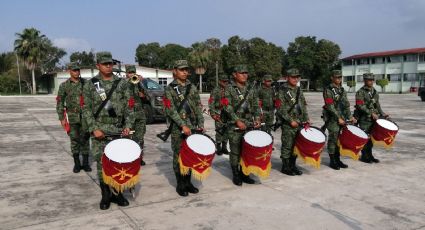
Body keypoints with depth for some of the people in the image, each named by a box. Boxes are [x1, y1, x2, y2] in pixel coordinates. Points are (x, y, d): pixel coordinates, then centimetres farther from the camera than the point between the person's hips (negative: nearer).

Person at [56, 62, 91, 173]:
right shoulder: (64, 85, 1)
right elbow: (60, 103, 3)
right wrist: (62, 118, -3)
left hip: (85, 115, 0)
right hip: (72, 117, 0)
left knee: (85, 139, 5)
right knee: (74, 140, 5)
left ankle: (86, 163, 14)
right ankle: (76, 163, 16)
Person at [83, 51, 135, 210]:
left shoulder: (122, 83, 5)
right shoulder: (90, 84, 3)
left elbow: (129, 107, 3)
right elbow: (86, 109, 0)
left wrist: (128, 125, -9)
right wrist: (94, 129, -11)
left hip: (119, 130, 1)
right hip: (99, 130, -1)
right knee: (102, 163, 3)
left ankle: (117, 193, 19)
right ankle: (106, 195, 16)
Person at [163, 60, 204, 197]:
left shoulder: (192, 87, 10)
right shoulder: (169, 89, -3)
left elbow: (198, 107, 8)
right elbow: (171, 110, -11)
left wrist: (201, 124, -3)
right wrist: (183, 125, -19)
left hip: (192, 127, 4)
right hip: (178, 128, -4)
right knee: (179, 156, 3)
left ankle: (188, 182, 21)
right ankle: (180, 184, 14)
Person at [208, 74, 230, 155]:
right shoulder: (215, 90, -4)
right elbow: (211, 103, -6)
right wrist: (213, 114, -11)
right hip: (219, 114, -5)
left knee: (226, 131, 8)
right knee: (219, 131, -3)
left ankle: (224, 147, 19)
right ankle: (218, 148, 7)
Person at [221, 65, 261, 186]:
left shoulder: (252, 88, 11)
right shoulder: (229, 88, -2)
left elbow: (256, 105, 12)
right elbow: (227, 107, -10)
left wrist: (257, 118, -3)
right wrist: (237, 121, -17)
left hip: (249, 124, 4)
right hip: (234, 125, -4)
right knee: (235, 151, 2)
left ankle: (244, 173, 21)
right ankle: (236, 175, 15)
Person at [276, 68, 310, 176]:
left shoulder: (299, 91, 14)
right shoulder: (282, 92, -7)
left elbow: (304, 106, 18)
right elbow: (281, 109, -12)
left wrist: (306, 119, 7)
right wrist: (291, 121, -15)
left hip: (299, 124, 6)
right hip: (288, 125, -6)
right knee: (287, 146, -1)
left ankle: (293, 166, 23)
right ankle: (285, 167, 11)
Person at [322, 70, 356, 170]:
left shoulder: (342, 90, 14)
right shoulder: (328, 90, -9)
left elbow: (346, 105, 14)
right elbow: (330, 107, -15)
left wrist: (350, 116, 4)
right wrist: (338, 118, -17)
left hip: (342, 118, 7)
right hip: (333, 119, -7)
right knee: (333, 140, -2)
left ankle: (338, 160, 19)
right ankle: (332, 161, 7)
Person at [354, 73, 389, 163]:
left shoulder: (375, 92, 14)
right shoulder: (360, 92, -9)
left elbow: (377, 104, 20)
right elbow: (360, 106, -16)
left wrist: (382, 114, 9)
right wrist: (371, 113, -20)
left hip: (374, 119, 7)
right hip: (364, 119, -7)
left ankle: (369, 155, 21)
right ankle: (364, 156, 8)